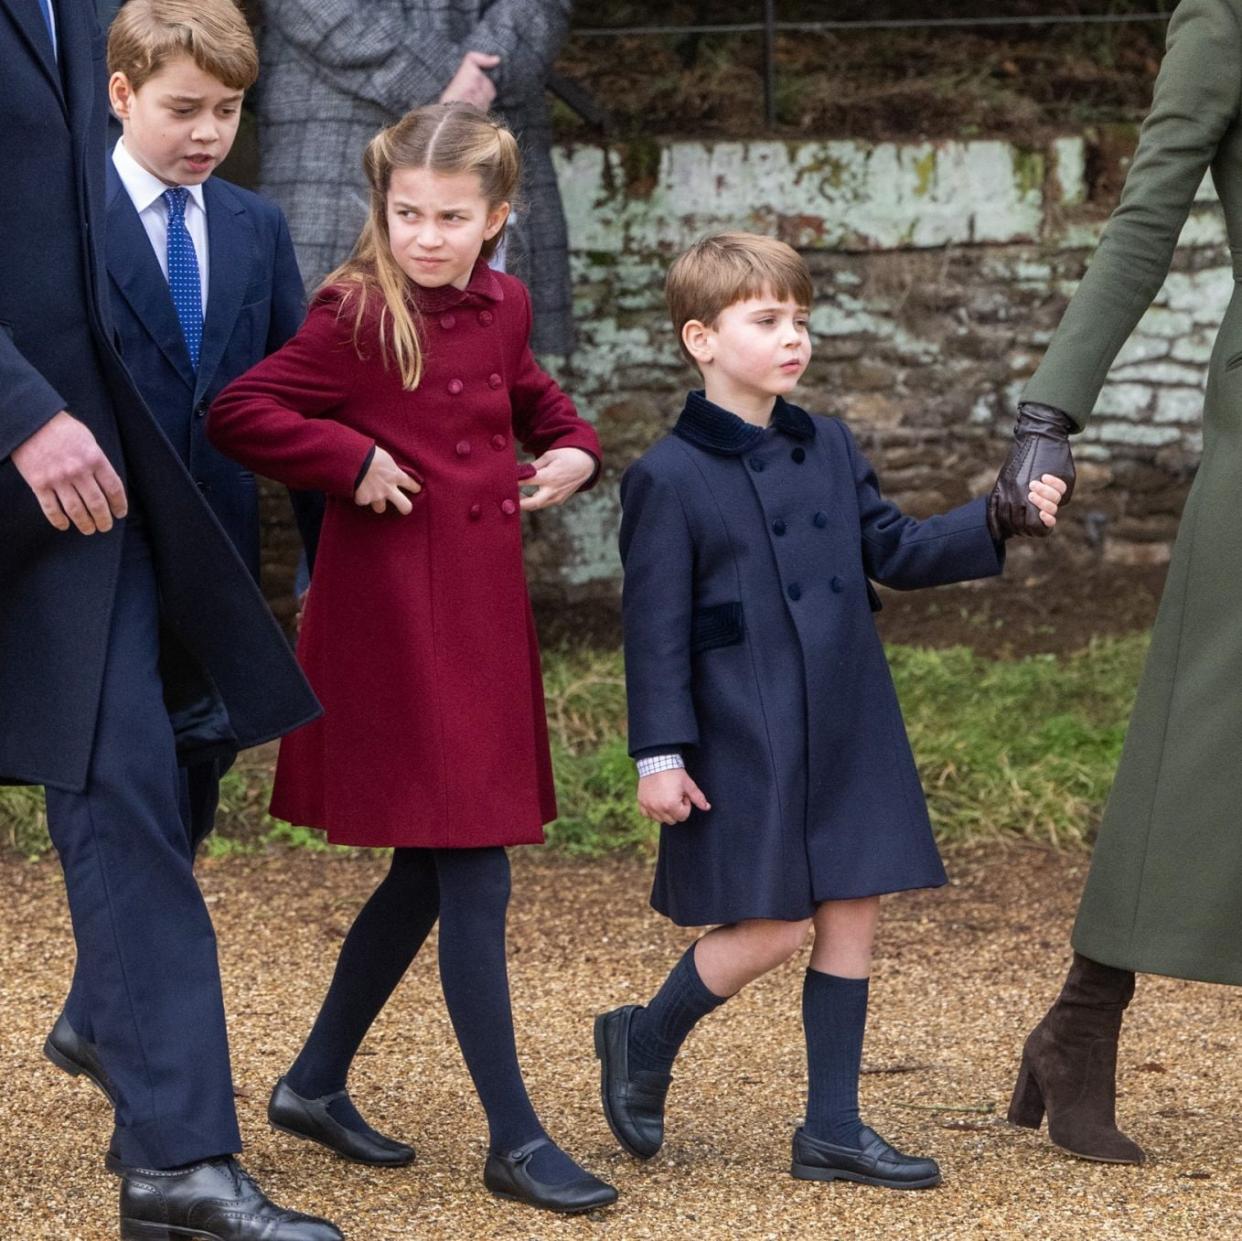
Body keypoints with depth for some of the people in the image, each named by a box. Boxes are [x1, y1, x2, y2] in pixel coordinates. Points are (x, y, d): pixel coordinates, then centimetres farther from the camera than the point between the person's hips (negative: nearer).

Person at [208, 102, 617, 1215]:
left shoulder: (501, 309, 9)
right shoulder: (358, 317, -12)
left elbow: (533, 397, 29)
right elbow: (239, 414, -15)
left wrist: (574, 449, 10)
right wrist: (353, 461, -19)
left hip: (482, 620, 8)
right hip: (396, 625, -8)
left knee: (428, 873, 15)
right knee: (475, 881, -7)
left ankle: (316, 1085, 30)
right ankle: (516, 1142, -2)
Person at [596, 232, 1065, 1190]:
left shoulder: (829, 449, 10)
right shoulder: (670, 477, -8)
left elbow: (895, 551, 15)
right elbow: (655, 627, -8)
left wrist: (997, 522, 1)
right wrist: (660, 755, -11)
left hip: (848, 734, 6)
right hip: (745, 745, -6)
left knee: (852, 918, 6)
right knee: (768, 930, -6)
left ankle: (833, 1130, 14)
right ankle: (645, 1043, 20)